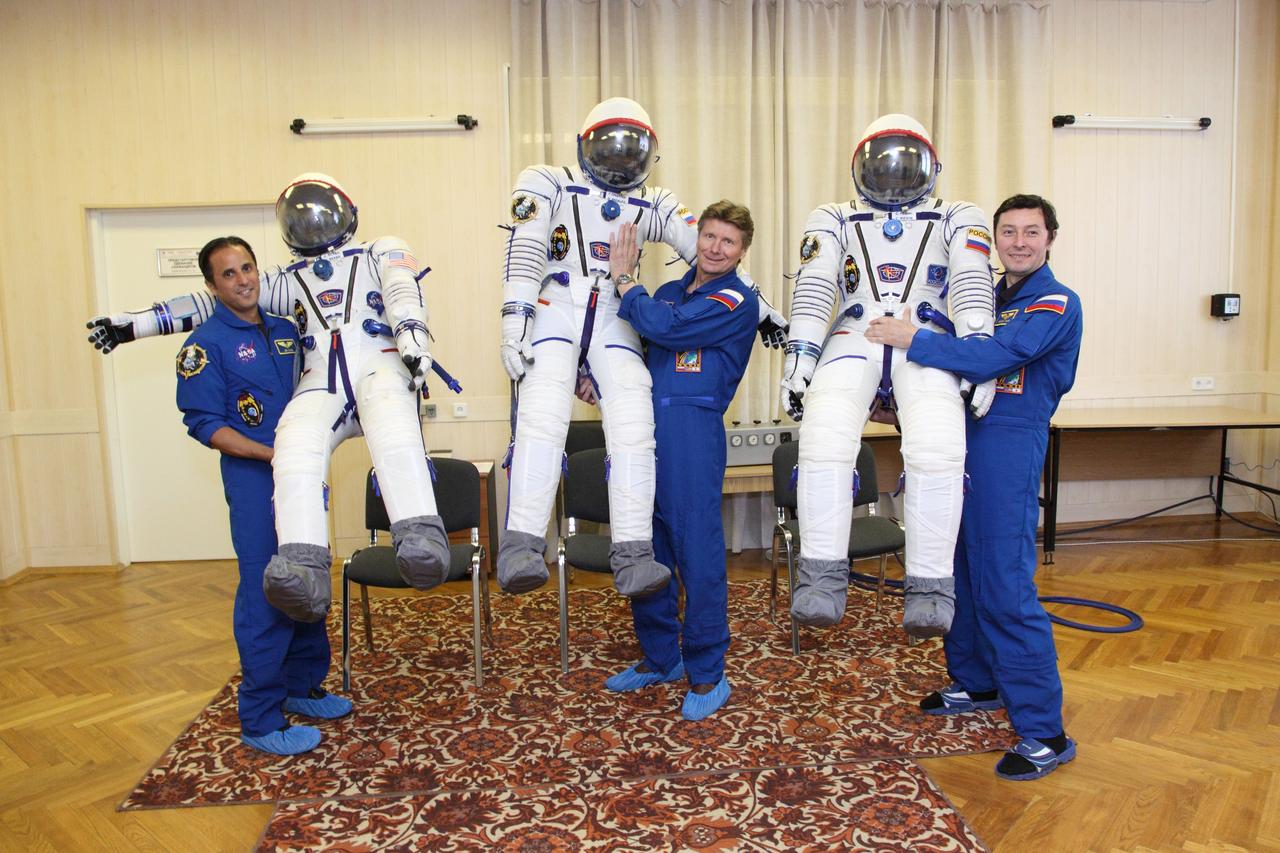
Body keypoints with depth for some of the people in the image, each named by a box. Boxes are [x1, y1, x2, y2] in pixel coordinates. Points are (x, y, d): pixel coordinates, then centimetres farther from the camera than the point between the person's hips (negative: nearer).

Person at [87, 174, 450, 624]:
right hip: (322, 383, 3)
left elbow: (403, 292, 4)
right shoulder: (289, 281, 35)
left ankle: (420, 541, -54)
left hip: (380, 367, -3)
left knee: (391, 428, -39)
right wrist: (133, 323, 28)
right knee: (296, 444, -31)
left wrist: (411, 333, -19)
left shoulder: (381, 252, 25)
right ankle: (304, 570, -44)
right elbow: (212, 302, 34)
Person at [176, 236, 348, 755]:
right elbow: (205, 425, -13)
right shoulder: (206, 344, -8)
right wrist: (271, 454, -22)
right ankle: (260, 721, 9)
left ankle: (302, 688, 31)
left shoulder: (285, 330, 10)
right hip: (255, 482, -7)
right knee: (265, 597, -3)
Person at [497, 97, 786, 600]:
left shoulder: (653, 208, 21)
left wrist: (759, 307, 9)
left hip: (614, 322, 3)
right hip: (553, 313, -2)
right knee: (543, 419, -23)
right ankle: (521, 548, -25)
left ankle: (632, 555, -14)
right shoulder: (548, 185, 14)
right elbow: (524, 255, 0)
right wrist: (514, 320, -14)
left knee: (634, 427, -15)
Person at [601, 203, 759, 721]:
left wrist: (623, 278, -3)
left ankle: (706, 675, 13)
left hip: (693, 431, -7)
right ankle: (660, 658, 29)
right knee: (645, 549, 12)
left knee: (697, 554, -2)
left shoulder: (737, 301, -4)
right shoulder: (668, 292, 19)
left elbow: (663, 328, -16)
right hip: (644, 427, 7)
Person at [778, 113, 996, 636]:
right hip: (854, 338, 1)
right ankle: (823, 578, -24)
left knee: (938, 448, -29)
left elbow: (972, 285, 8)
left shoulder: (957, 220, 26)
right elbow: (813, 288, 12)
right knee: (824, 437, -30)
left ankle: (930, 587, -19)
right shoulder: (835, 221, 28)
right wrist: (799, 355, -5)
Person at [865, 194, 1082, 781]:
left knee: (1005, 588, -8)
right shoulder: (986, 299, 18)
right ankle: (978, 685, 33)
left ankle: (1044, 732, 3)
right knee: (958, 571, 15)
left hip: (1009, 450, -8)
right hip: (960, 444, 8)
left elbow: (992, 358, -22)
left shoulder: (1056, 303, -7)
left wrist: (911, 338, -19)